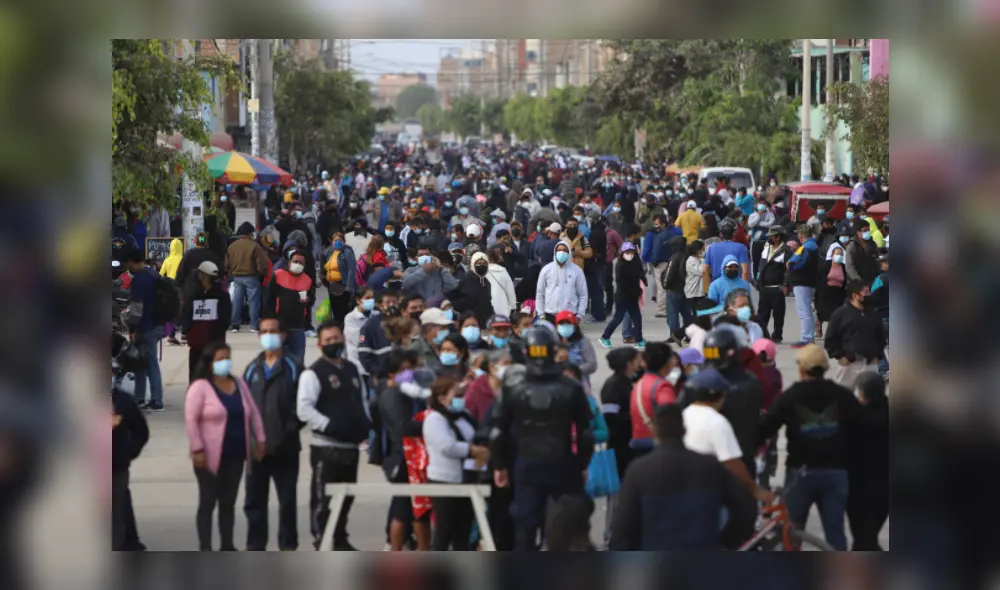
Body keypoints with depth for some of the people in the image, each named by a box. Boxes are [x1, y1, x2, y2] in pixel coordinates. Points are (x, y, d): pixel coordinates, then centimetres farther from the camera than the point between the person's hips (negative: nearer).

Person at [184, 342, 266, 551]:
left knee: (228, 502, 11)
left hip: (235, 455, 6)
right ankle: (205, 548, 0)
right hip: (210, 456, -6)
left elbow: (253, 413, 16)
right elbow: (190, 419, -14)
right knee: (208, 502, -2)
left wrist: (260, 439, 8)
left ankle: (227, 546, 17)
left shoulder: (239, 383, 11)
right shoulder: (200, 386, -9)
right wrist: (197, 449, -18)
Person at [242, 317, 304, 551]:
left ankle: (288, 545, 11)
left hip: (284, 447, -3)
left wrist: (289, 431, -14)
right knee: (254, 499, 6)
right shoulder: (252, 369, 13)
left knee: (287, 499, 4)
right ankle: (255, 545, 13)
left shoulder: (293, 368, 1)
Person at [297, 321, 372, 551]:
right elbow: (304, 409, -17)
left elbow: (363, 400, 25)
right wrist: (329, 426, -22)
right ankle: (322, 542, 0)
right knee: (323, 498, -5)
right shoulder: (313, 373, -8)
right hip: (326, 447, -7)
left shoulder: (352, 370, 15)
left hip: (351, 446, 7)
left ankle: (340, 540, 27)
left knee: (346, 497, 15)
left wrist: (366, 423, 9)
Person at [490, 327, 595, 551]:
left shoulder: (512, 389, -2)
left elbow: (499, 432, 1)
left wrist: (500, 465, 11)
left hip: (527, 465, 1)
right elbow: (584, 432, -2)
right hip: (562, 464, -1)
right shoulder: (571, 389, -4)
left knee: (525, 525, 3)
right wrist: (583, 464, 9)